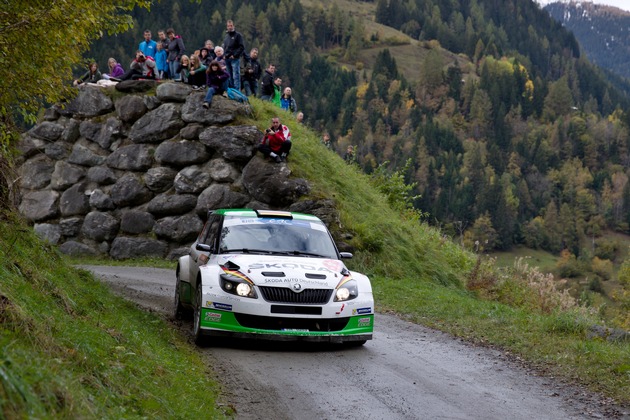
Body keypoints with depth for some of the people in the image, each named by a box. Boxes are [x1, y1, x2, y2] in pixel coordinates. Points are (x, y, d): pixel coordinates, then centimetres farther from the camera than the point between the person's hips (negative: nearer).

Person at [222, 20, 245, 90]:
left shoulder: (238, 35, -1)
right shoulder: (226, 36, 18)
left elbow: (242, 47, -8)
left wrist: (235, 55, -13)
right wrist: (225, 55, 9)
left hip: (235, 59, -6)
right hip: (227, 59, 6)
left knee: (236, 76, -11)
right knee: (230, 77, 9)